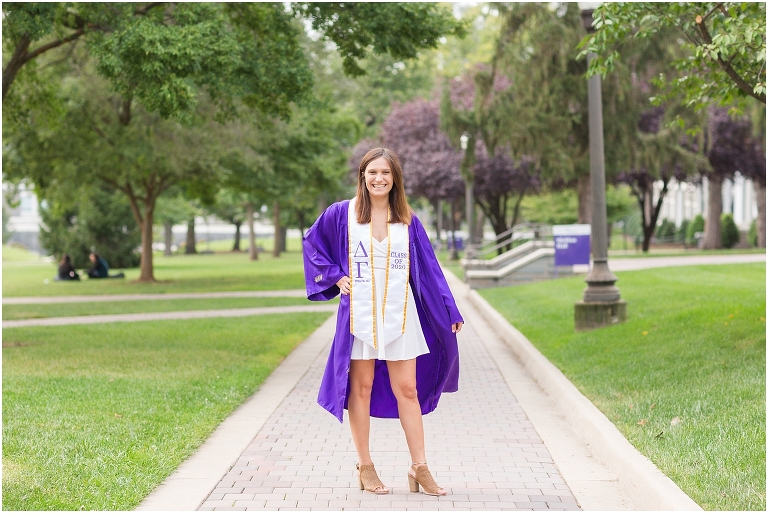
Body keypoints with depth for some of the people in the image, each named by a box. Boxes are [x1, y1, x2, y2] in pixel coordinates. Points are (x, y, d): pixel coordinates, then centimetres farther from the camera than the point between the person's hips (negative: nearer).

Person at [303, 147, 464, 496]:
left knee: (407, 390, 2)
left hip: (400, 316, 1)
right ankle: (364, 466, 14)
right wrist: (333, 276, -1)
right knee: (362, 388, 5)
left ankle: (419, 468, 7)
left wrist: (450, 312, 4)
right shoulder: (342, 214, 0)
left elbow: (428, 268, 6)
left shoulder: (408, 221, 4)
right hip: (359, 315, -1)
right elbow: (312, 243, 12)